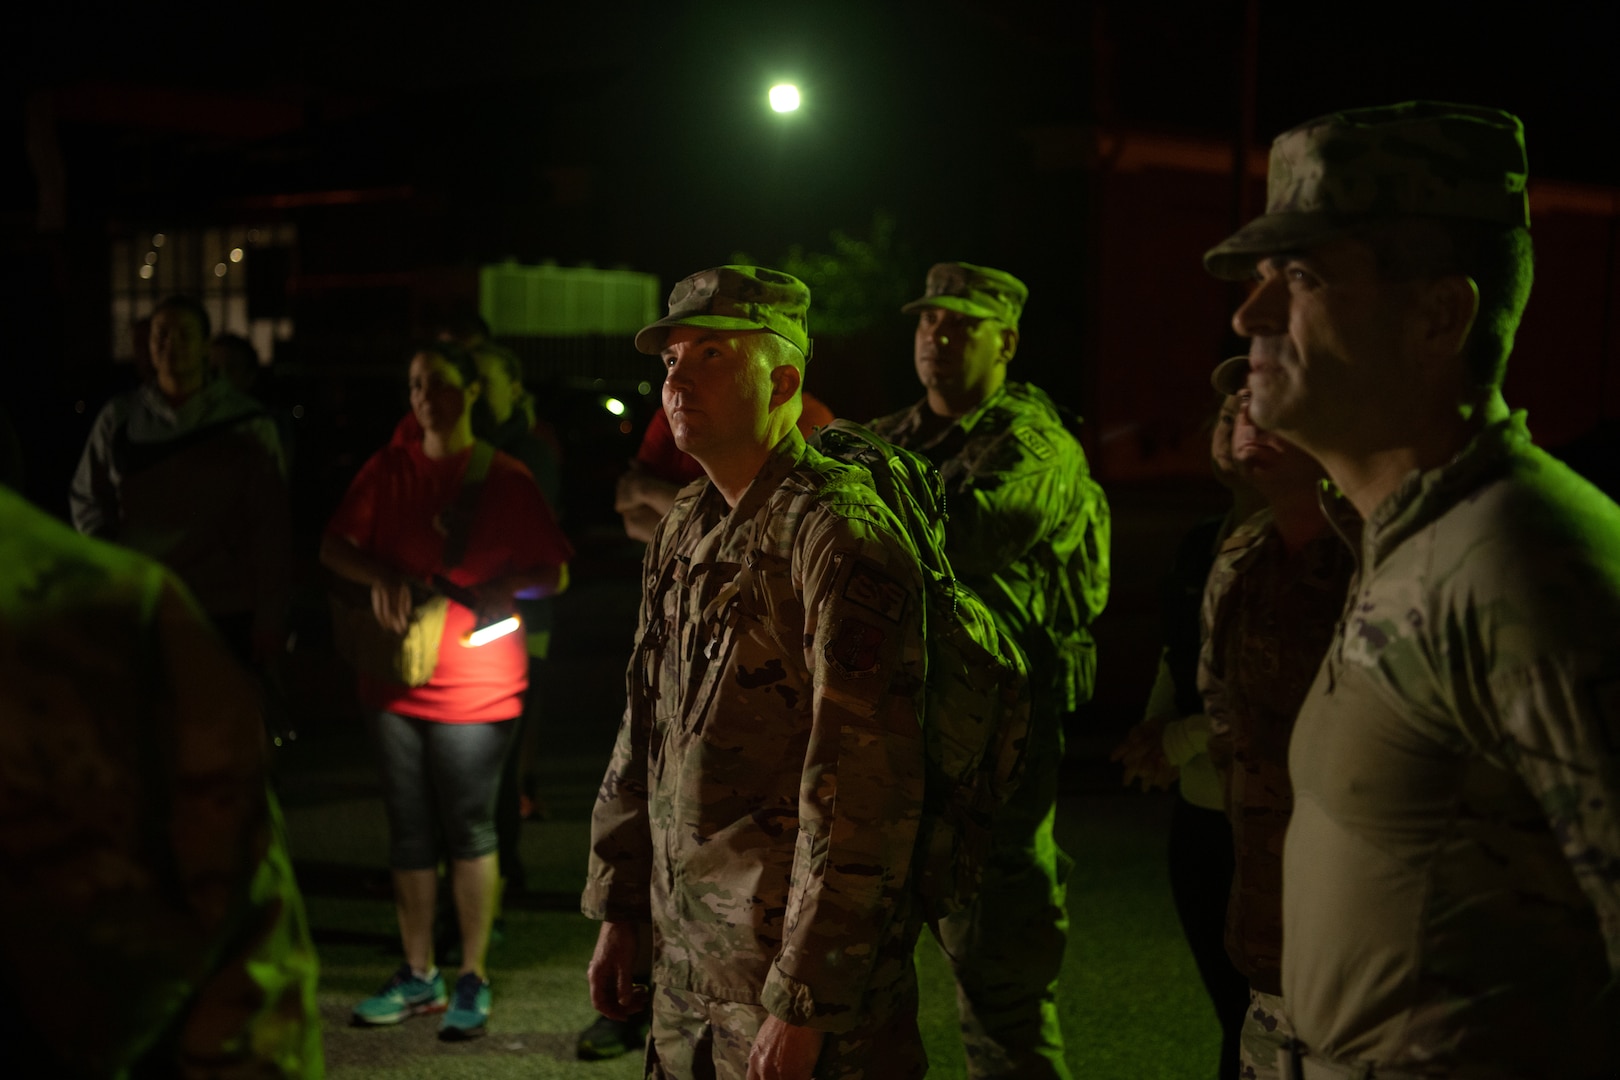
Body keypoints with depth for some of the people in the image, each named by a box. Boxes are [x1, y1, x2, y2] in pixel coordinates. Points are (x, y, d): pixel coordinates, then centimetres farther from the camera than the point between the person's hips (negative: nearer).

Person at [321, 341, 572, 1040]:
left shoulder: (505, 479, -1)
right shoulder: (389, 468, 9)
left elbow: (556, 571, 0)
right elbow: (333, 546, 6)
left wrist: (503, 587, -19)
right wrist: (378, 575, -14)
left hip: (474, 682, -4)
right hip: (396, 675, 4)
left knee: (469, 829, 1)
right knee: (408, 828, 10)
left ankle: (472, 981, 13)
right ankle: (418, 977, 22)